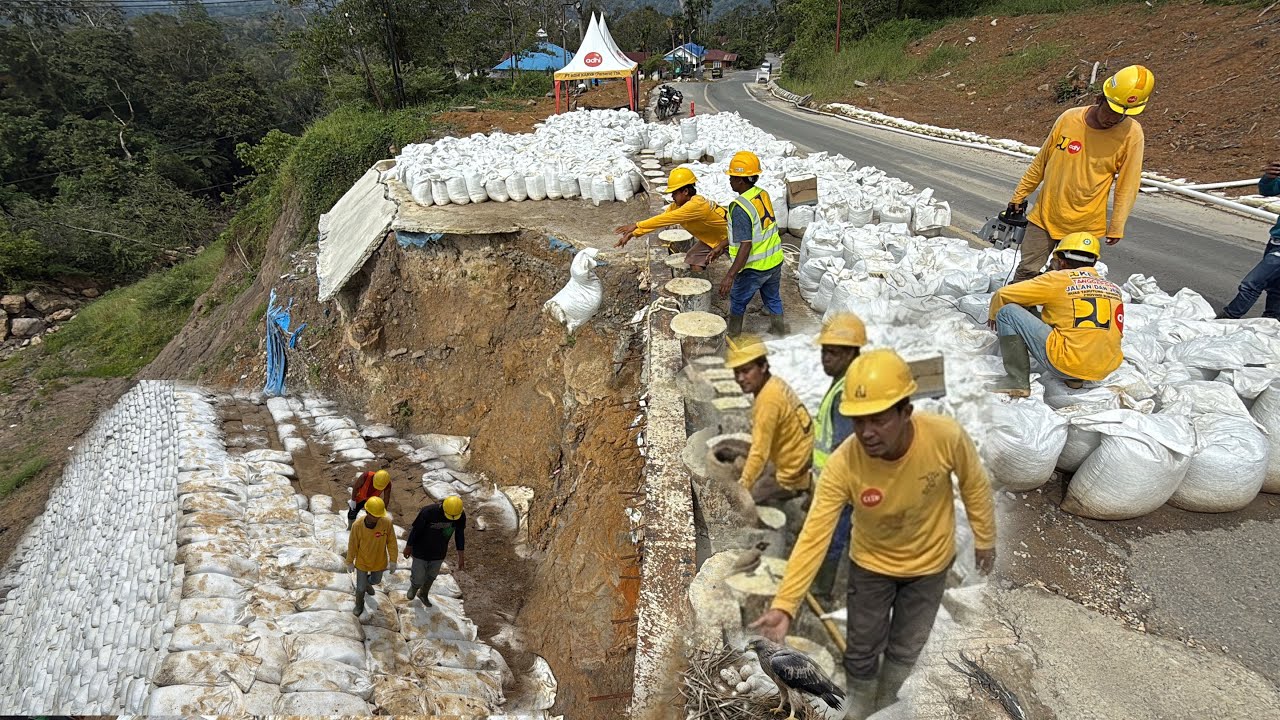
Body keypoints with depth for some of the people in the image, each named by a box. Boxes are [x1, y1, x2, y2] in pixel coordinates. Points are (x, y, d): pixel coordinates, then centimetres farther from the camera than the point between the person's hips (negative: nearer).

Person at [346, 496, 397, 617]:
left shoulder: (387, 522, -29)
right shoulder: (358, 526, -31)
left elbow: (391, 542, -14)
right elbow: (352, 545, -14)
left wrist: (393, 560, -7)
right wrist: (350, 562, -1)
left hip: (379, 561, 2)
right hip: (362, 561, -2)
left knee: (376, 580, 28)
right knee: (361, 587, 15)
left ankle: (367, 582, 65)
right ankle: (359, 604, 48)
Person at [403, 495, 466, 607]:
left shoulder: (461, 516, -22)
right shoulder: (428, 512, -34)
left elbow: (460, 535, -5)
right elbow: (415, 530, -17)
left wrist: (461, 556, 2)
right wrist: (408, 547, -3)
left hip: (439, 553, 4)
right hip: (421, 551, -3)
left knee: (431, 576, 24)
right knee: (418, 579, 9)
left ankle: (423, 594, 56)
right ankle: (414, 587, 47)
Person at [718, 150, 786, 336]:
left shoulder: (741, 208, -26)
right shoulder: (763, 195, 1)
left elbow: (746, 246, -31)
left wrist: (730, 275, -34)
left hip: (754, 268, -7)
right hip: (775, 260, 7)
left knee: (737, 302, 14)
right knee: (773, 299, 24)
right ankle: (779, 331, 38)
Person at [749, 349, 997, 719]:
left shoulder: (947, 436, -33)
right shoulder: (842, 465, -35)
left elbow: (974, 485, -11)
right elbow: (813, 537, -32)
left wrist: (985, 539, 4)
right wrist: (784, 604, -38)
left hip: (929, 563, 1)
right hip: (871, 564, -1)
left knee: (905, 649, 21)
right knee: (861, 651, 15)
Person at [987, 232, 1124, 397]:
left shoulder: (1059, 279, -1)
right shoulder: (1113, 287, 13)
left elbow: (1003, 294, 1)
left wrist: (993, 314, 24)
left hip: (1067, 364, -6)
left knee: (1008, 312, 0)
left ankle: (1017, 380, -3)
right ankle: (1074, 378, 17)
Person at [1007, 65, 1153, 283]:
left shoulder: (1131, 133, -9)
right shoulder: (1069, 119, -5)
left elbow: (1127, 184, -3)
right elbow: (1040, 163, 6)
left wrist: (1117, 226, -3)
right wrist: (1019, 197, 12)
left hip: (1086, 226, -1)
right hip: (1045, 216, 1)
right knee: (1026, 272, 5)